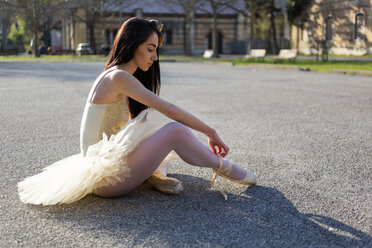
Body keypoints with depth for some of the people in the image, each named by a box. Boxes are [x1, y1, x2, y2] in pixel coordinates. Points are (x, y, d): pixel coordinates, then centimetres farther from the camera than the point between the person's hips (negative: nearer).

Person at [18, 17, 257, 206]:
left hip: (108, 160, 10)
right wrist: (210, 132, -12)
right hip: (107, 177, -10)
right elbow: (168, 110, -21)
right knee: (174, 129, -22)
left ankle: (158, 174, -8)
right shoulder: (118, 77, -17)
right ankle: (222, 167, -2)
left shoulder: (116, 75, 12)